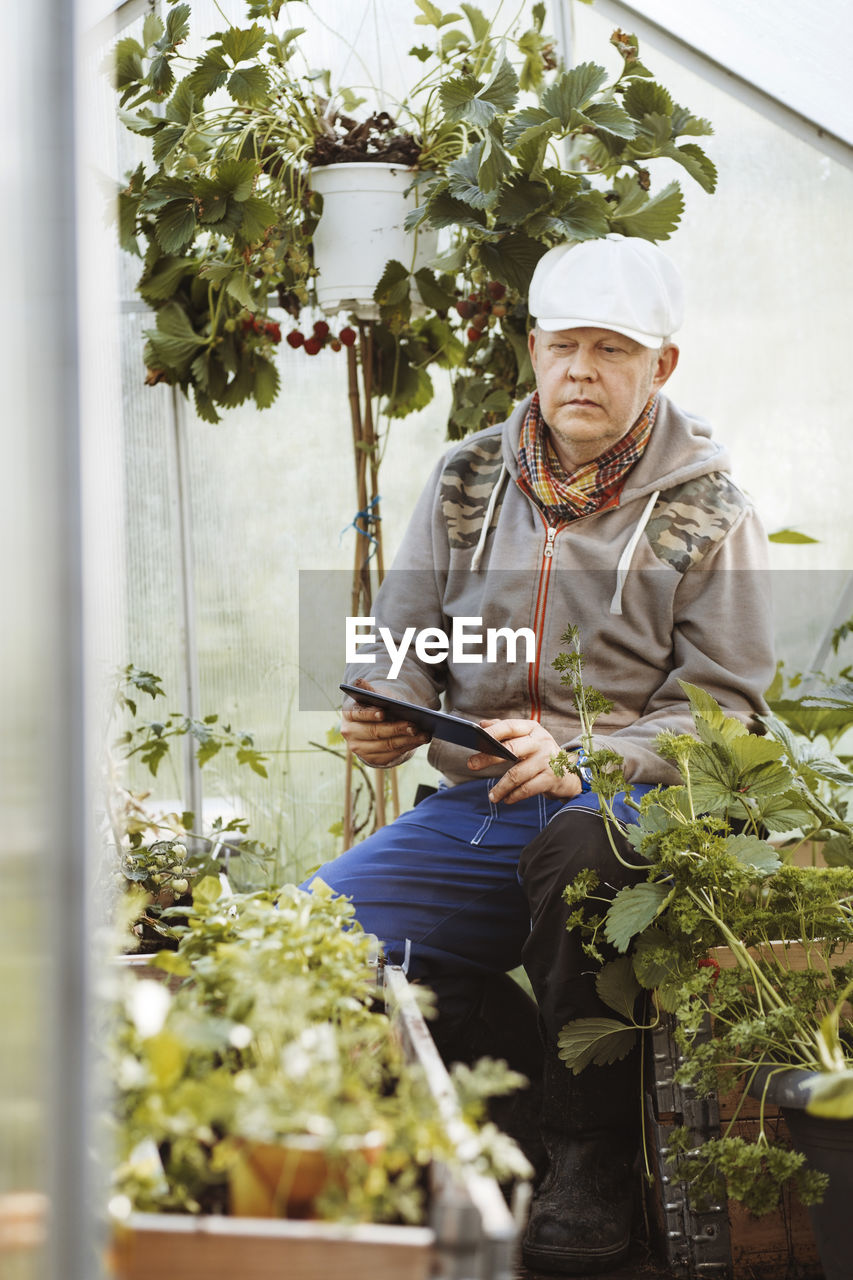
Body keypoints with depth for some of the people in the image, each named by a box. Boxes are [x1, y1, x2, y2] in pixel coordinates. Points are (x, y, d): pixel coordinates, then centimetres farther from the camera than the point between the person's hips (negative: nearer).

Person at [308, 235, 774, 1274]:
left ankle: (591, 1158, -21)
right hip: (468, 808, 4)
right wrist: (384, 714, -11)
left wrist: (578, 762, -23)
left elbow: (723, 709, -6)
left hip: (626, 807, -4)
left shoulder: (706, 513, 1)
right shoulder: (468, 479, 11)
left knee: (578, 847, -40)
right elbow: (399, 641, 15)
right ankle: (543, 1075, -5)